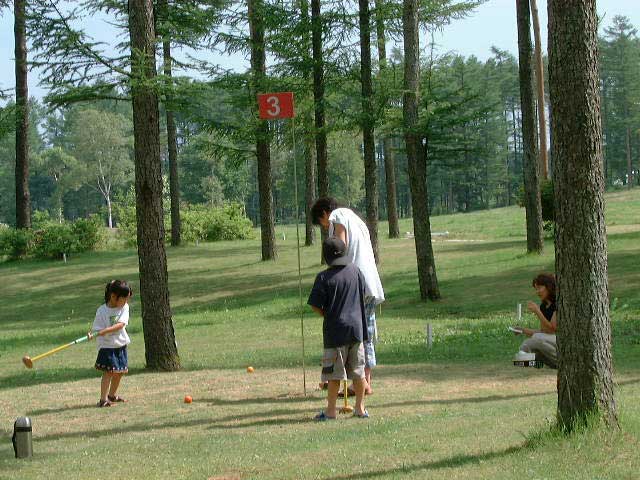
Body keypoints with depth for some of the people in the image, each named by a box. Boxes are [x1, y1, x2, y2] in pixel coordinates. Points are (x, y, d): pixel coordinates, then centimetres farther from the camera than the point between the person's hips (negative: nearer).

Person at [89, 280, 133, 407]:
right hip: (107, 345, -5)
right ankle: (103, 399, -13)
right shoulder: (102, 310, -11)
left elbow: (121, 324, -17)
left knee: (119, 372, 14)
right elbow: (97, 329, -10)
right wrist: (92, 335, -32)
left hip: (121, 344, 5)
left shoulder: (124, 307, -3)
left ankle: (112, 395, 33)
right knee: (108, 371, -14)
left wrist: (105, 331, -28)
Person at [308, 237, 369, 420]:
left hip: (335, 330, -4)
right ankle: (360, 408, 17)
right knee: (358, 371, 11)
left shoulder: (324, 278, -11)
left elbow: (315, 306, -9)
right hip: (357, 328, 4)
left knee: (334, 373, 3)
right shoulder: (356, 271, 2)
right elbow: (364, 294, 14)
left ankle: (331, 411, 8)